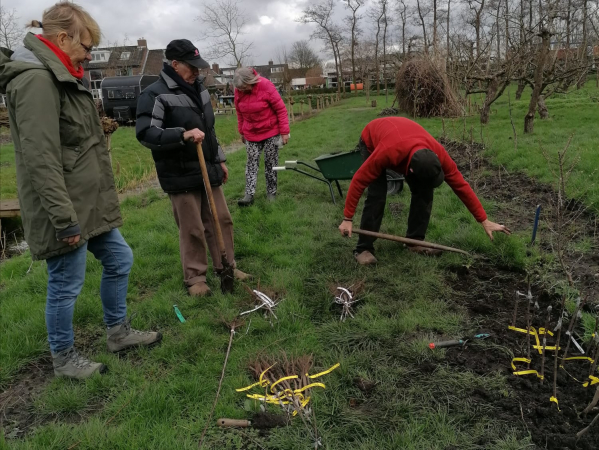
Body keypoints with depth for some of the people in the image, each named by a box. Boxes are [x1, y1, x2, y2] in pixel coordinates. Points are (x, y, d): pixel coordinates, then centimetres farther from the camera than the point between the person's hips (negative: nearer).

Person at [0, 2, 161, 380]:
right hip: (65, 210, -10)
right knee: (67, 285, 5)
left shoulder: (58, 77, 13)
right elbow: (41, 159, -25)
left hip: (90, 203, 10)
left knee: (119, 260, 18)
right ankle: (63, 358, 26)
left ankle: (119, 332, 35)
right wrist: (65, 219, -23)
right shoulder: (36, 80, -19)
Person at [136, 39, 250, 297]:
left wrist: (220, 159, 21)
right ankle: (194, 277, 16)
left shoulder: (198, 89, 13)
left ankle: (226, 266, 27)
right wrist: (183, 134, -33)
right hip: (181, 177, -7)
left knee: (221, 220, 12)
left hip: (209, 170, 8)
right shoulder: (155, 94, -13)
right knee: (192, 230, 0)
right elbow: (145, 134, -22)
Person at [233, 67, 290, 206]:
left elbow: (281, 109, -14)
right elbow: (239, 113, 8)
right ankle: (249, 195, -2)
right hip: (251, 134, 3)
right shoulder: (239, 91, -6)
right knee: (251, 163, -1)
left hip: (271, 132, -3)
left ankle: (271, 193, 15)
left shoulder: (266, 86, -19)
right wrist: (242, 132, 12)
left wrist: (284, 132, -13)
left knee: (270, 163, 5)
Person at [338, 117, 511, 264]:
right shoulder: (387, 152, -47)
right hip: (371, 140, -4)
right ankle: (363, 249, -11)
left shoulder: (438, 153, -34)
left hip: (403, 137, 4)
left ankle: (415, 241, 4)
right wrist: (347, 218, -30)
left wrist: (484, 221, -18)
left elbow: (461, 185, -23)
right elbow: (358, 180, -35)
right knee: (377, 195, -21)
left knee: (424, 192, -10)